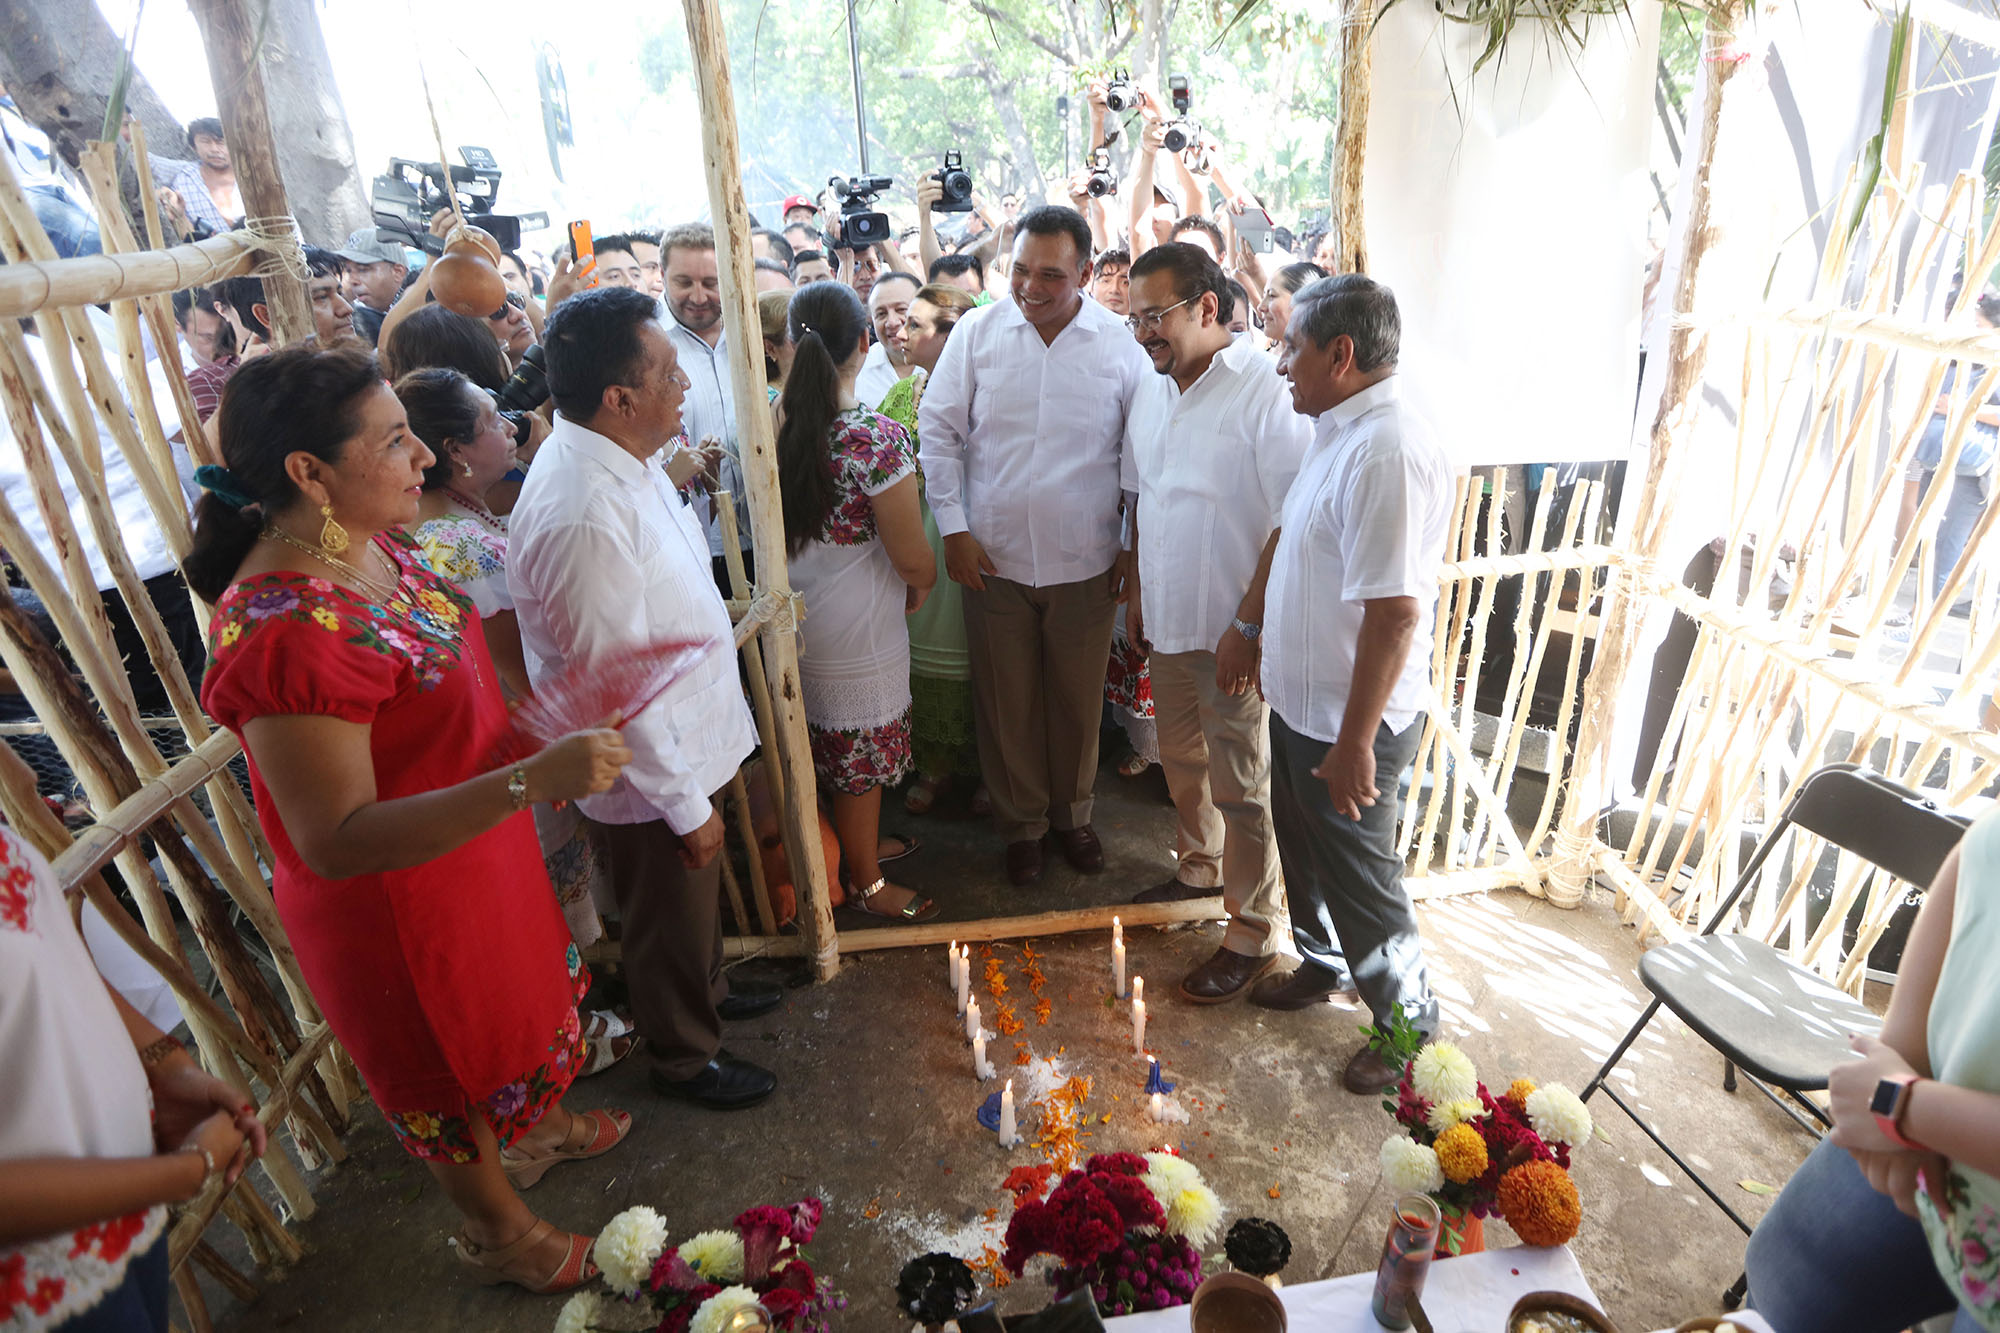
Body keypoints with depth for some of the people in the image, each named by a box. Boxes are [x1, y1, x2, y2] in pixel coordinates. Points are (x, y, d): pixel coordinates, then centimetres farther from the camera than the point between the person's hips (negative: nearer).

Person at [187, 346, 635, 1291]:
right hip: (397, 901, -8)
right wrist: (530, 781, -43)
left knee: (514, 998, 31)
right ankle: (498, 1233, 47)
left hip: (479, 853, 8)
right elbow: (337, 840, -34)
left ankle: (539, 1126, 60)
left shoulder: (372, 544, -7)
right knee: (457, 1072, 18)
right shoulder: (282, 630, -35)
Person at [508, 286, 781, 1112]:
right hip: (653, 767, -9)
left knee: (698, 899, 30)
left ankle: (707, 991, 57)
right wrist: (685, 803, -21)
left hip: (688, 735, 9)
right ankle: (682, 1057, 43)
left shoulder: (621, 460, -3)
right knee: (672, 919, 17)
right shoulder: (581, 515, -34)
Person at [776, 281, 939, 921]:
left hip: (796, 619, 7)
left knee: (832, 748, 24)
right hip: (856, 634, -7)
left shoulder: (774, 421, -6)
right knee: (862, 756, 12)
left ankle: (860, 843, 47)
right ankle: (866, 884, 33)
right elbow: (912, 558, -20)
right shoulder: (878, 439, -26)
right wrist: (921, 586, 2)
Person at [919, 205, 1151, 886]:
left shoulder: (1119, 343, -4)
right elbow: (939, 431, 2)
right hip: (993, 559, 1)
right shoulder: (976, 332, -2)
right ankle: (1022, 823, 33)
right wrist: (954, 529, -4)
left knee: (1078, 700, 14)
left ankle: (1072, 813, 38)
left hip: (1085, 564, 0)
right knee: (1007, 703, 12)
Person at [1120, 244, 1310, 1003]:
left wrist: (1247, 626, -20)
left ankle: (1253, 934, 21)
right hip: (1167, 622, 7)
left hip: (1232, 632, -7)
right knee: (1182, 759, 22)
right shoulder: (1152, 392, 7)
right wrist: (1136, 590, 14)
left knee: (1242, 785, 4)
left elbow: (1291, 523, -20)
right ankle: (1200, 868, 45)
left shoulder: (1266, 392, -18)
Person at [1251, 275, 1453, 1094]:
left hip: (1351, 722, -9)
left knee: (1359, 874, 8)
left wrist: (1355, 743, -26)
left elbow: (1395, 611, -29)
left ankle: (1412, 1031, 32)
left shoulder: (1388, 453, -27)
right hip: (1300, 699, 9)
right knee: (1304, 846, 25)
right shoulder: (1335, 430, 6)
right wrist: (1252, 627, 25)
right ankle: (1324, 966, 50)